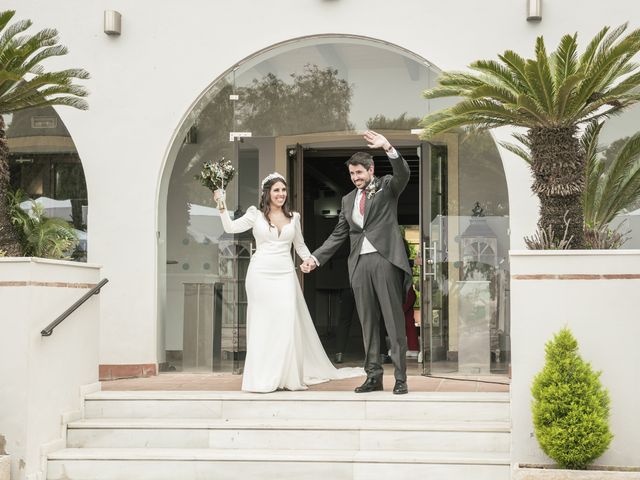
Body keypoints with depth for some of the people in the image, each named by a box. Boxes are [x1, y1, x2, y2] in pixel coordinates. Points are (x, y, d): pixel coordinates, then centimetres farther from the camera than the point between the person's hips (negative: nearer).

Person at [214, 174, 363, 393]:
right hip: (261, 274, -2)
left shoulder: (293, 217, 11)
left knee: (287, 324, -2)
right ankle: (264, 377, 6)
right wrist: (222, 206, -12)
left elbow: (300, 245, 20)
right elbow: (230, 228, -3)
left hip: (285, 276, 2)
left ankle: (288, 375, 9)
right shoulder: (256, 215, 3)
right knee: (262, 324, 2)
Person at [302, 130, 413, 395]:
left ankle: (400, 377, 0)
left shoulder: (387, 186, 6)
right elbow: (338, 234, 20)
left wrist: (388, 148, -29)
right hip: (360, 263, 5)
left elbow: (403, 174, -15)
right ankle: (373, 376, 11)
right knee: (368, 322, 6)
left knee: (394, 320, -3)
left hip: (385, 259, -5)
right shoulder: (348, 200, 19)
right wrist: (316, 257, 10)